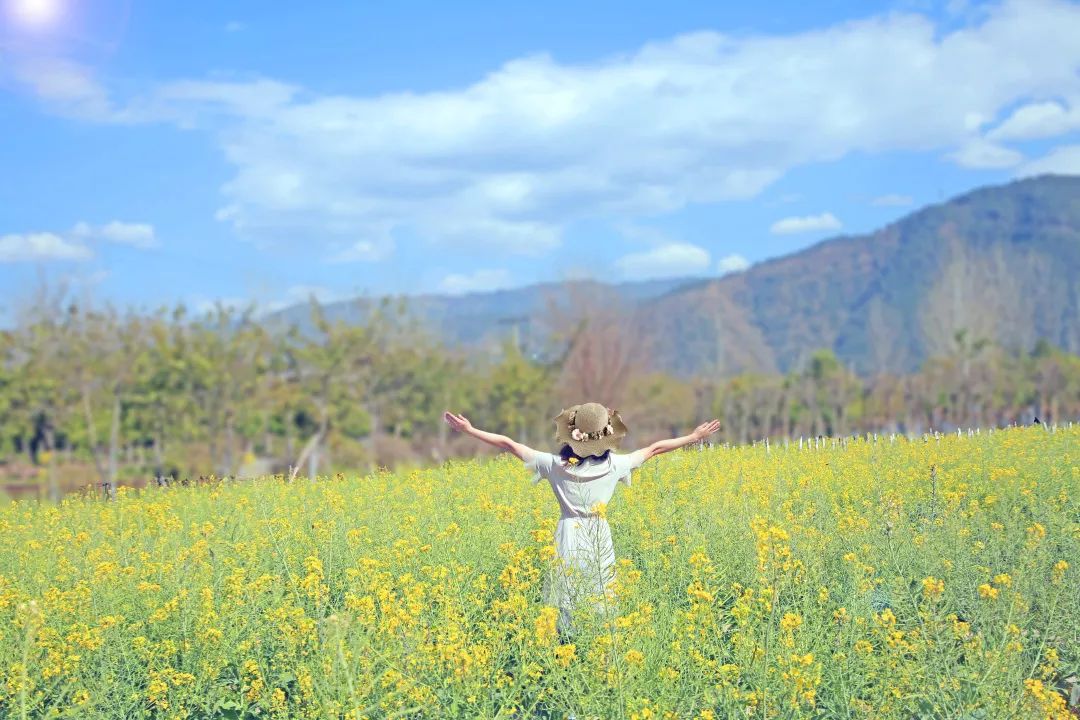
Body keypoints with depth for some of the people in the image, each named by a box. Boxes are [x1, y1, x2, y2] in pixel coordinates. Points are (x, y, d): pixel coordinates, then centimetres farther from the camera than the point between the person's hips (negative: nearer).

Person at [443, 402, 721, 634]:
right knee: (602, 610, 7)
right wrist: (695, 437, 17)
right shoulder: (614, 464, -5)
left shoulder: (555, 464, -8)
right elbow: (655, 449, 6)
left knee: (568, 613, 4)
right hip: (600, 542, 1)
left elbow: (508, 444, -4)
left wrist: (469, 429, 2)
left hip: (569, 539, -1)